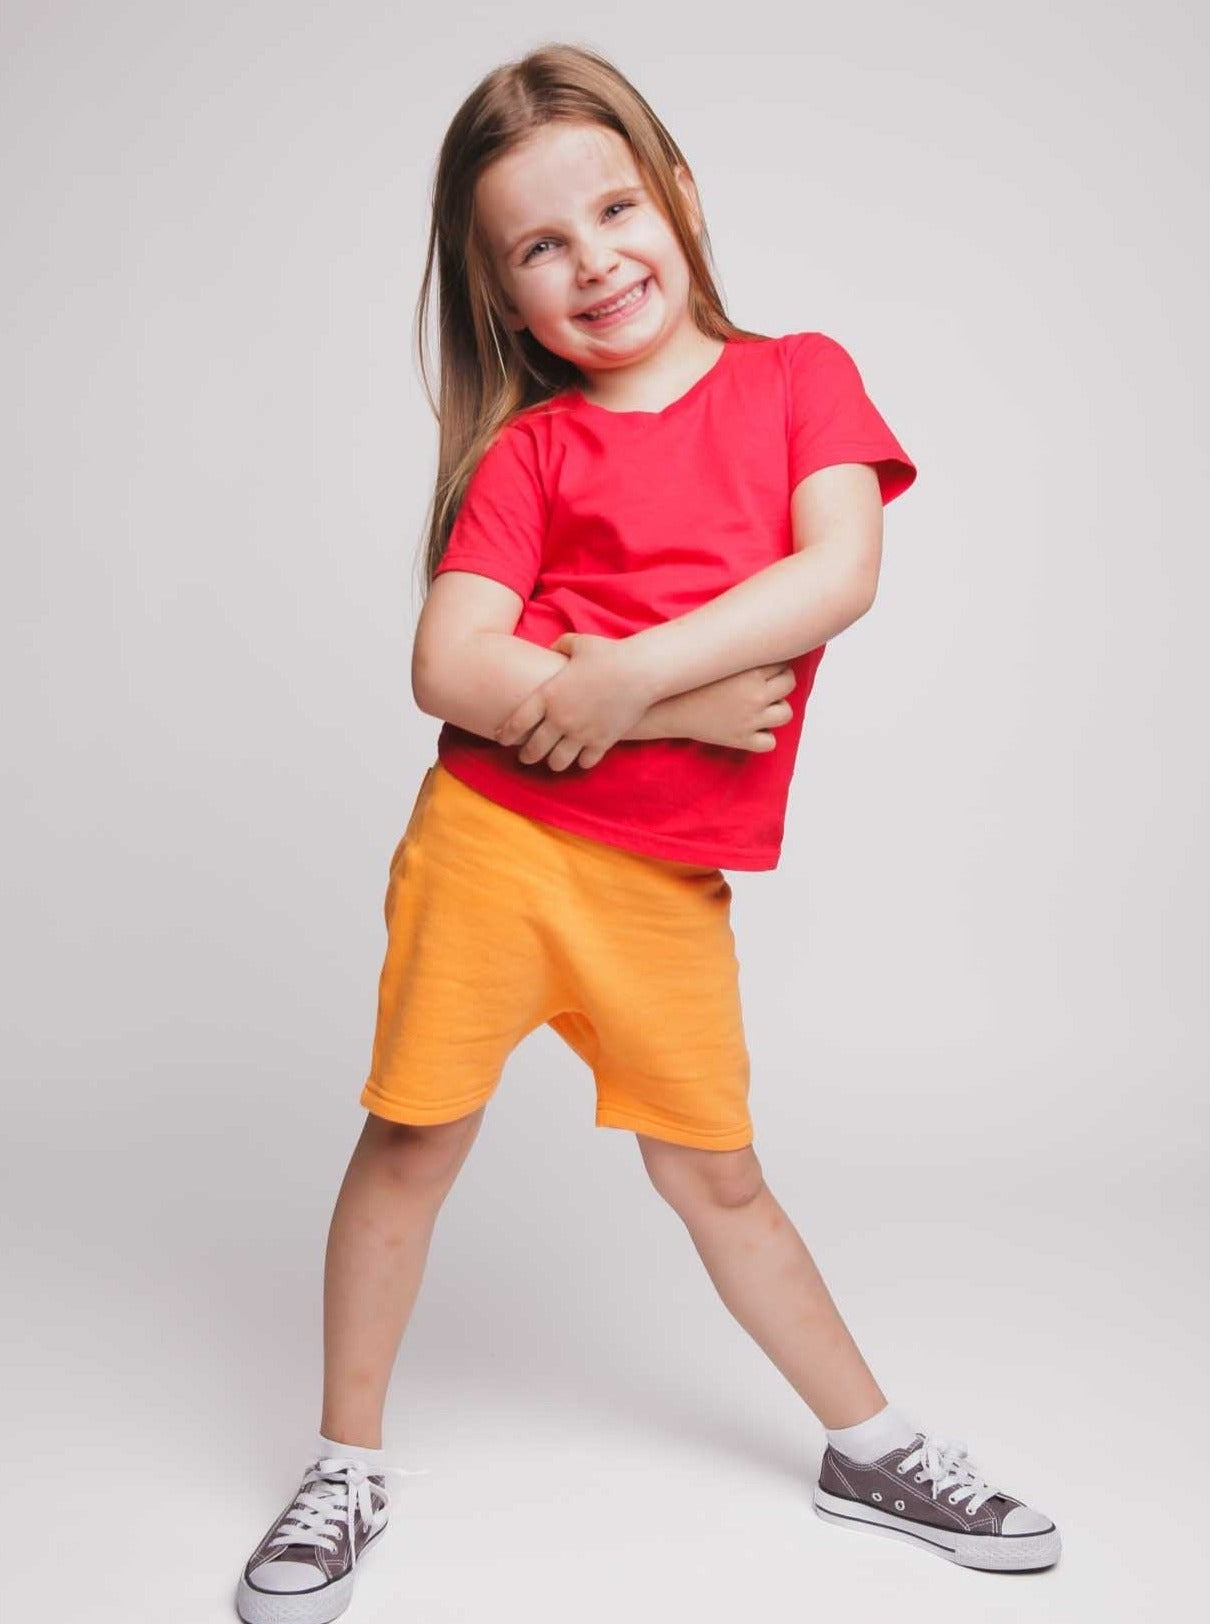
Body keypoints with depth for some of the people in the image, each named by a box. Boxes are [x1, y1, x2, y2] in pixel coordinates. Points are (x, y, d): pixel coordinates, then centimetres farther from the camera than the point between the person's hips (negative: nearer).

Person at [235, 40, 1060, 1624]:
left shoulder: (801, 375, 4)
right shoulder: (529, 447, 0)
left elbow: (840, 571, -13)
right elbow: (449, 672, -12)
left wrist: (625, 674, -19)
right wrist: (685, 708, -18)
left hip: (668, 883, 1)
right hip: (491, 839, 0)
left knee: (715, 1177, 11)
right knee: (415, 1137, 6)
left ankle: (872, 1448, 33)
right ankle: (348, 1469, 26)